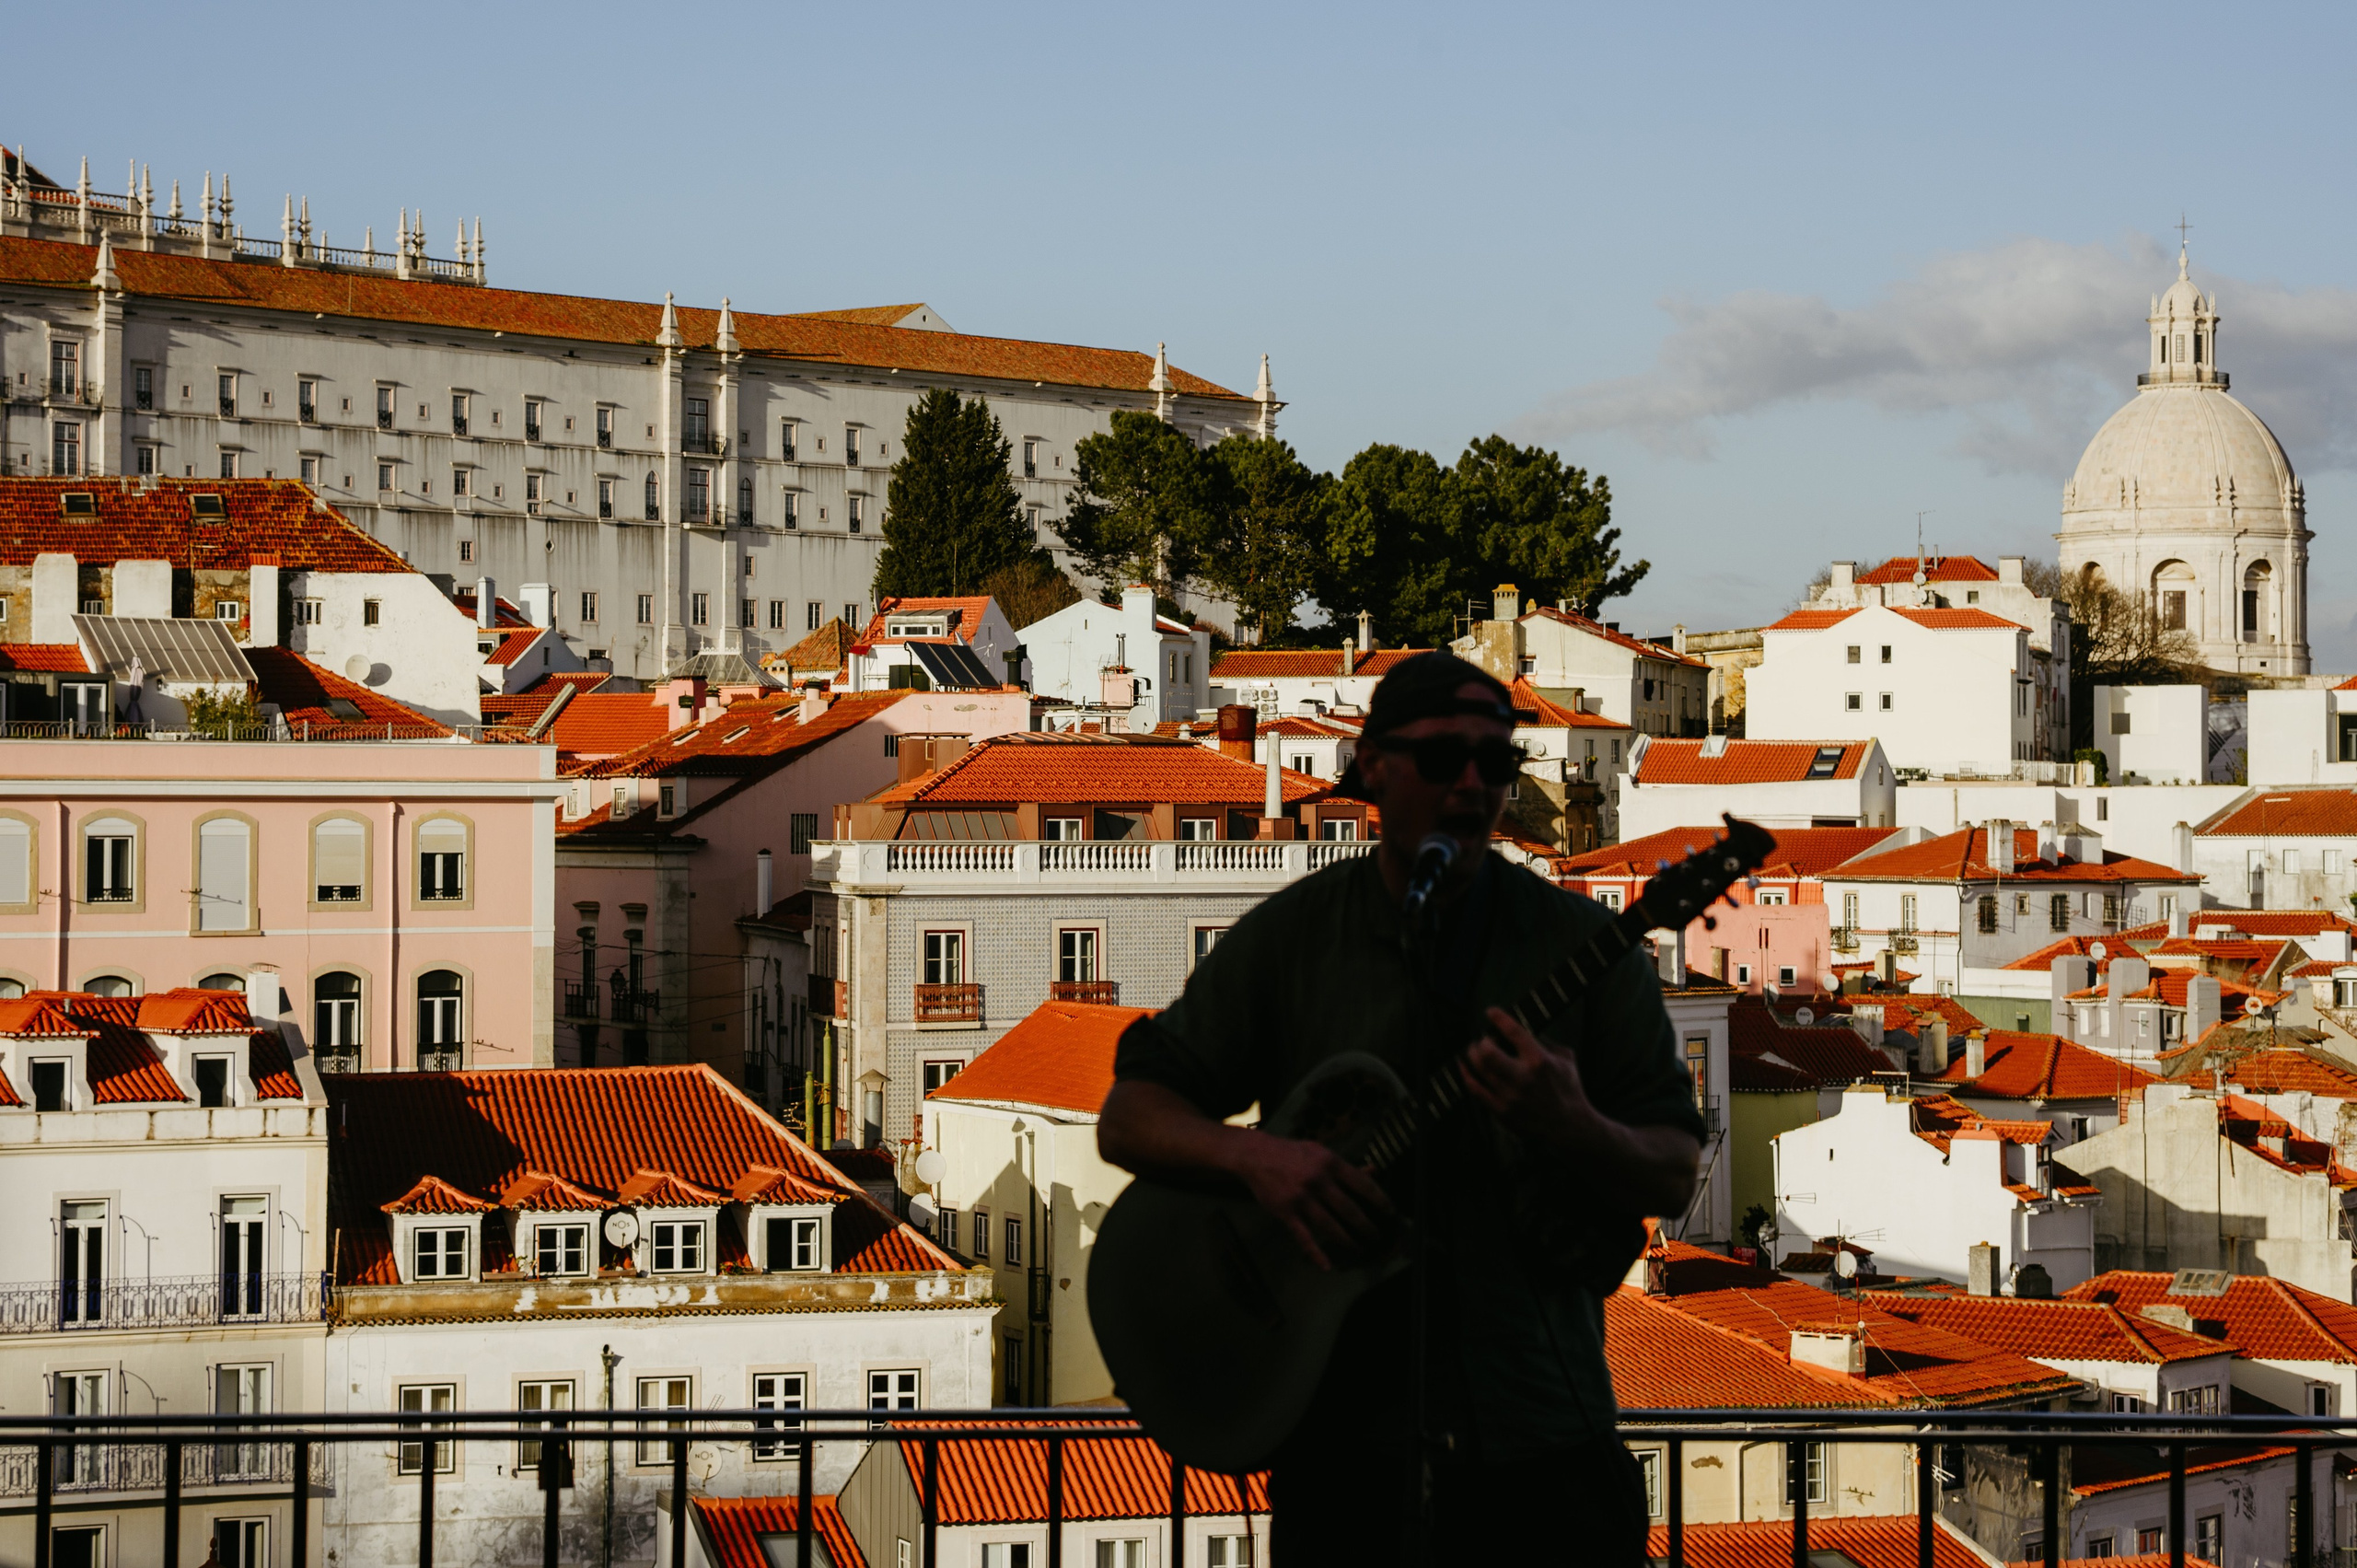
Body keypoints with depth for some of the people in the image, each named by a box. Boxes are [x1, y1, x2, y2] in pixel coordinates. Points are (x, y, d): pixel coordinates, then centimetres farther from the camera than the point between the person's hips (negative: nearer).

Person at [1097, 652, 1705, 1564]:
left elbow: (1672, 1179, -1)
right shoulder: (1286, 939, 3)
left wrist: (1575, 1130, -23)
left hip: (1539, 1428, 0)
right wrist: (1254, 1154, -18)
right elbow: (1127, 1118, 3)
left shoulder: (1581, 943, 1)